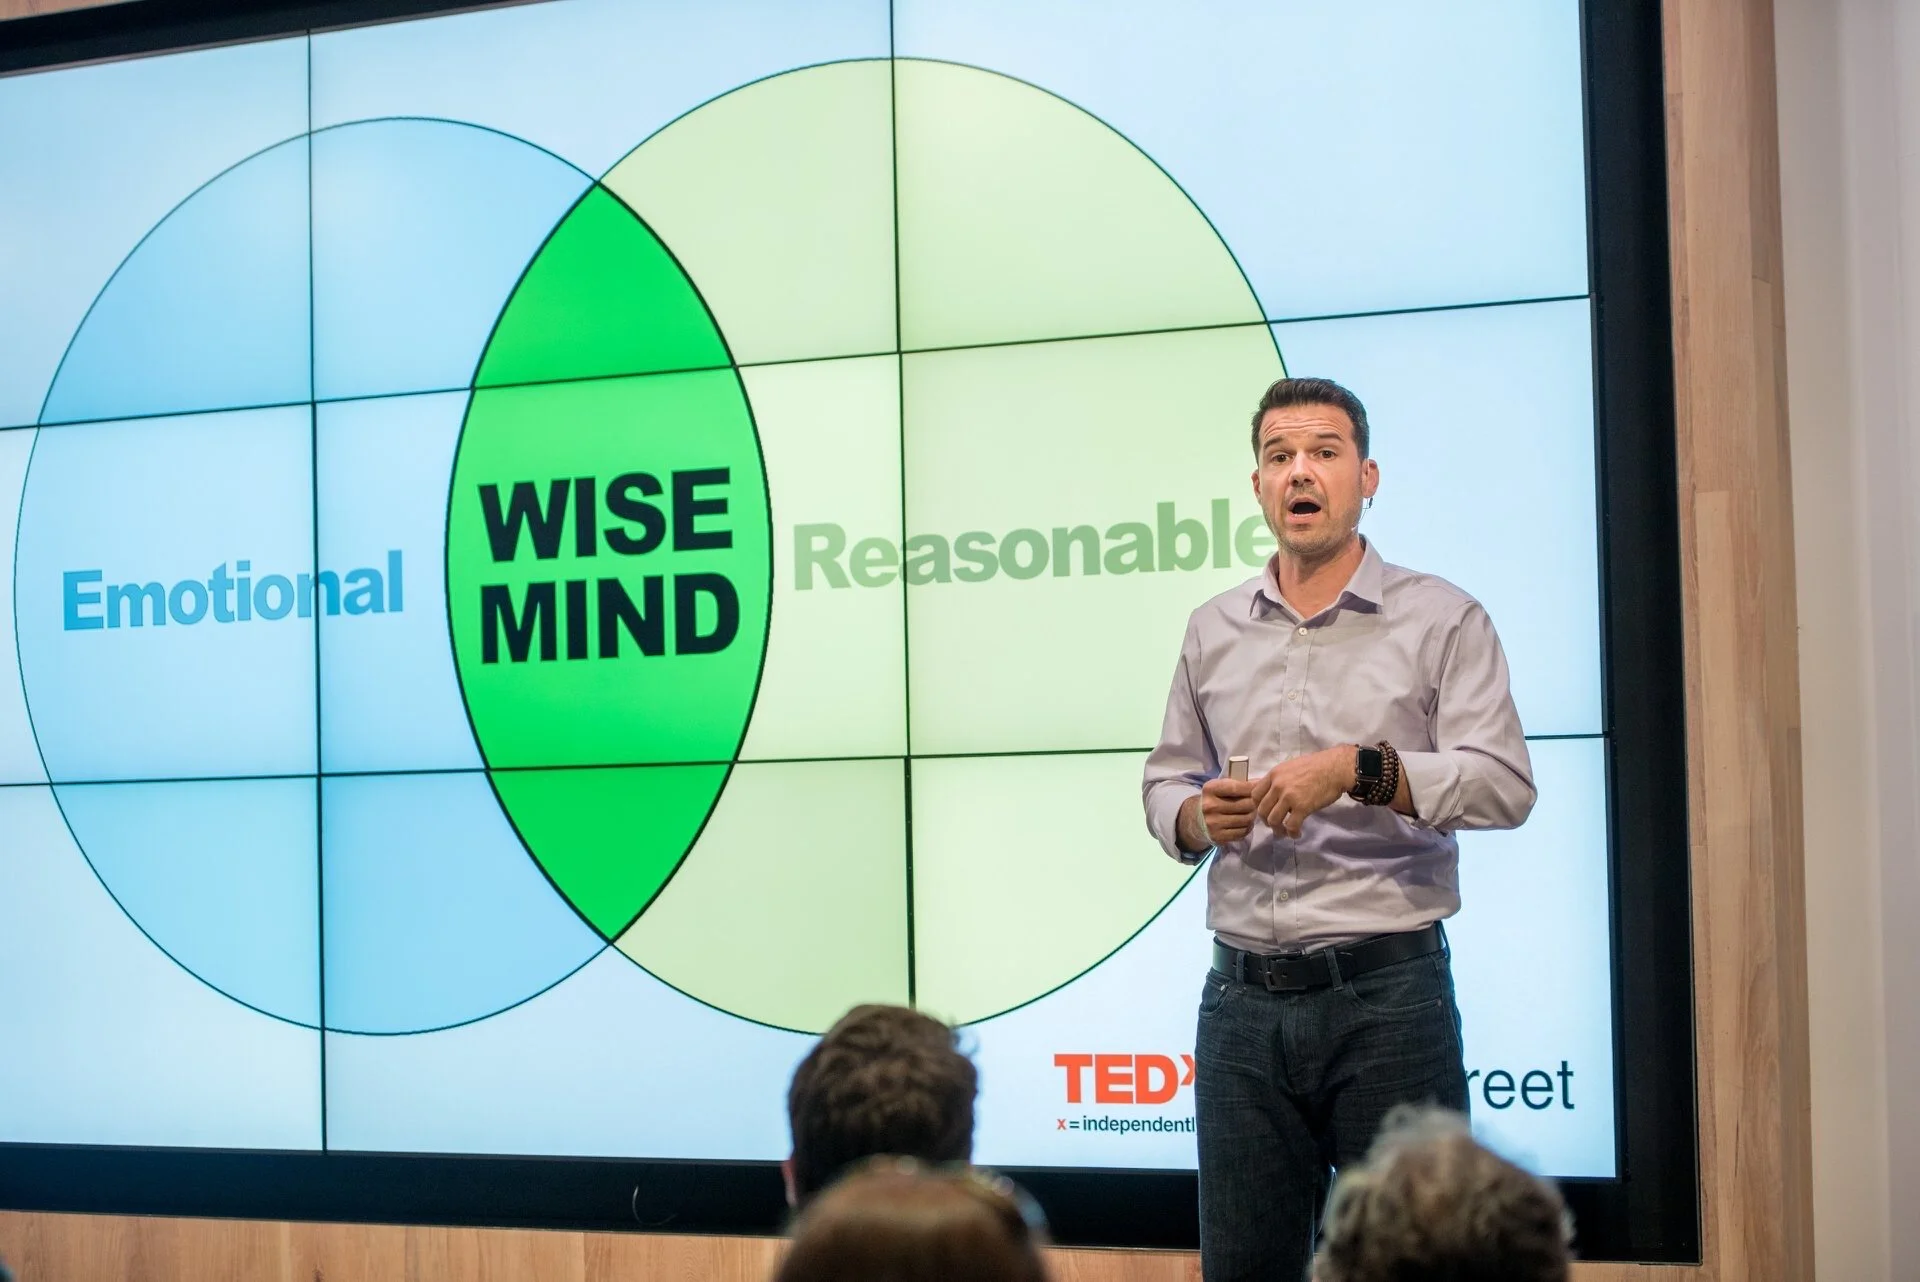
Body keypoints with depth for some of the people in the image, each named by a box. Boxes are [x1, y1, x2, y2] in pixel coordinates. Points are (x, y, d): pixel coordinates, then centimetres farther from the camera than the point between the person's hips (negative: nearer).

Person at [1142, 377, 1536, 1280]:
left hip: (1386, 994, -4)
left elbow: (1505, 783, -9)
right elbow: (1165, 781, 21)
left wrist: (1360, 770, -20)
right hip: (1244, 996, 4)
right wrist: (1198, 817, -2)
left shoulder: (1441, 620, 1)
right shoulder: (1213, 630, 14)